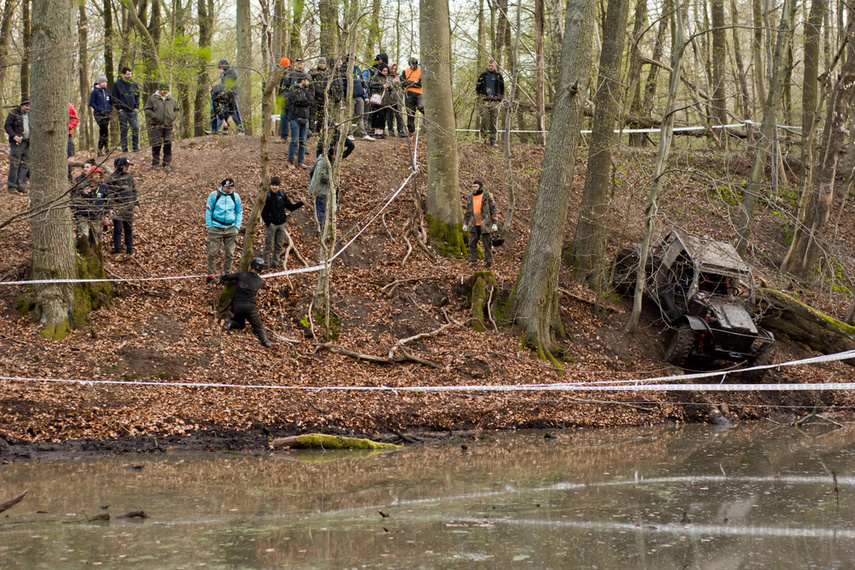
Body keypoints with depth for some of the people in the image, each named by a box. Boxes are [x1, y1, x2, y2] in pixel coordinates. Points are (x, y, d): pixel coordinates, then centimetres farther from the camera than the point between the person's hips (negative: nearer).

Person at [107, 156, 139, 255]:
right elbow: (110, 194, -8)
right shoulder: (113, 178, -7)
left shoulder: (129, 176, 10)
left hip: (129, 207, 5)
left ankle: (130, 251, 15)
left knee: (129, 229, 8)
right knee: (118, 229, -2)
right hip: (118, 207, -5)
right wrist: (111, 208, -15)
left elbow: (134, 191, 20)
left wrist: (136, 204, 18)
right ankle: (118, 251, 5)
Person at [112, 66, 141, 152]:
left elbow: (137, 96, 17)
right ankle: (124, 148, 6)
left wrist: (136, 107, 4)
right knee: (123, 130, 1)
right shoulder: (117, 84, 2)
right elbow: (114, 98, 2)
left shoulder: (134, 84, 11)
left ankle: (135, 147, -2)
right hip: (123, 111, -2)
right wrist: (119, 108, -7)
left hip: (133, 111, 2)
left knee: (135, 128, -10)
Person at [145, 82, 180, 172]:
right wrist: (154, 116, -10)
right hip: (156, 125, -3)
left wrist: (173, 117, 4)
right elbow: (147, 110, 4)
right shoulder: (153, 98, 4)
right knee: (156, 144, -3)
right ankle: (155, 163, 7)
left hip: (168, 125, 3)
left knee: (168, 144, -1)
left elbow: (176, 109, 22)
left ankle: (167, 164, 6)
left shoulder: (172, 99, 13)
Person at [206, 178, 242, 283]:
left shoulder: (235, 196, 6)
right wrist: (209, 226, -2)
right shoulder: (214, 195, -1)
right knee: (212, 253, -4)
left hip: (231, 228, 2)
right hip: (216, 228, -2)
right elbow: (208, 211, 4)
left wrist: (237, 226, 6)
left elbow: (239, 212, 15)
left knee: (229, 254, 4)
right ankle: (210, 275, 4)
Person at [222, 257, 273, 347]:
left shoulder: (241, 274, 3)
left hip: (237, 305, 2)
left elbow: (225, 277, 6)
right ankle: (264, 340, -25)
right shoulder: (260, 281, 5)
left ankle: (230, 323, -3)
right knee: (258, 328, 4)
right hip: (250, 306, -2)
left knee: (240, 324, 28)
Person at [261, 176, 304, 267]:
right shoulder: (267, 195, -6)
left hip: (281, 224, 5)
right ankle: (266, 263, 4)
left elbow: (291, 207, 14)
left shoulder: (282, 195, 8)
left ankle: (276, 262, 17)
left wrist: (301, 203, 0)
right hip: (271, 224, -5)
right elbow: (263, 210, -6)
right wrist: (267, 222, -12)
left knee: (279, 245, 8)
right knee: (269, 245, -3)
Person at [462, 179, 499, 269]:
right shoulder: (471, 197, 11)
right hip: (473, 225, 4)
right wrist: (465, 223, 14)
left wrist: (494, 223, -9)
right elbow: (467, 211, 17)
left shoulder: (487, 196, -3)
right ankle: (473, 262, 8)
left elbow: (493, 209, -3)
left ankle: (489, 263, 6)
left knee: (487, 244, 1)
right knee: (472, 243, 1)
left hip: (484, 224, -4)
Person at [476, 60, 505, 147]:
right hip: (484, 101, -1)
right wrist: (479, 98, 5)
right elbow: (477, 88, 14)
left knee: (494, 121, 0)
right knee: (485, 118, -18)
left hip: (495, 102, 1)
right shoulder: (483, 76, 10)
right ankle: (485, 137, -17)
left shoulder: (499, 76, 12)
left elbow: (502, 89, 19)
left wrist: (500, 99, 10)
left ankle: (492, 140, 3)